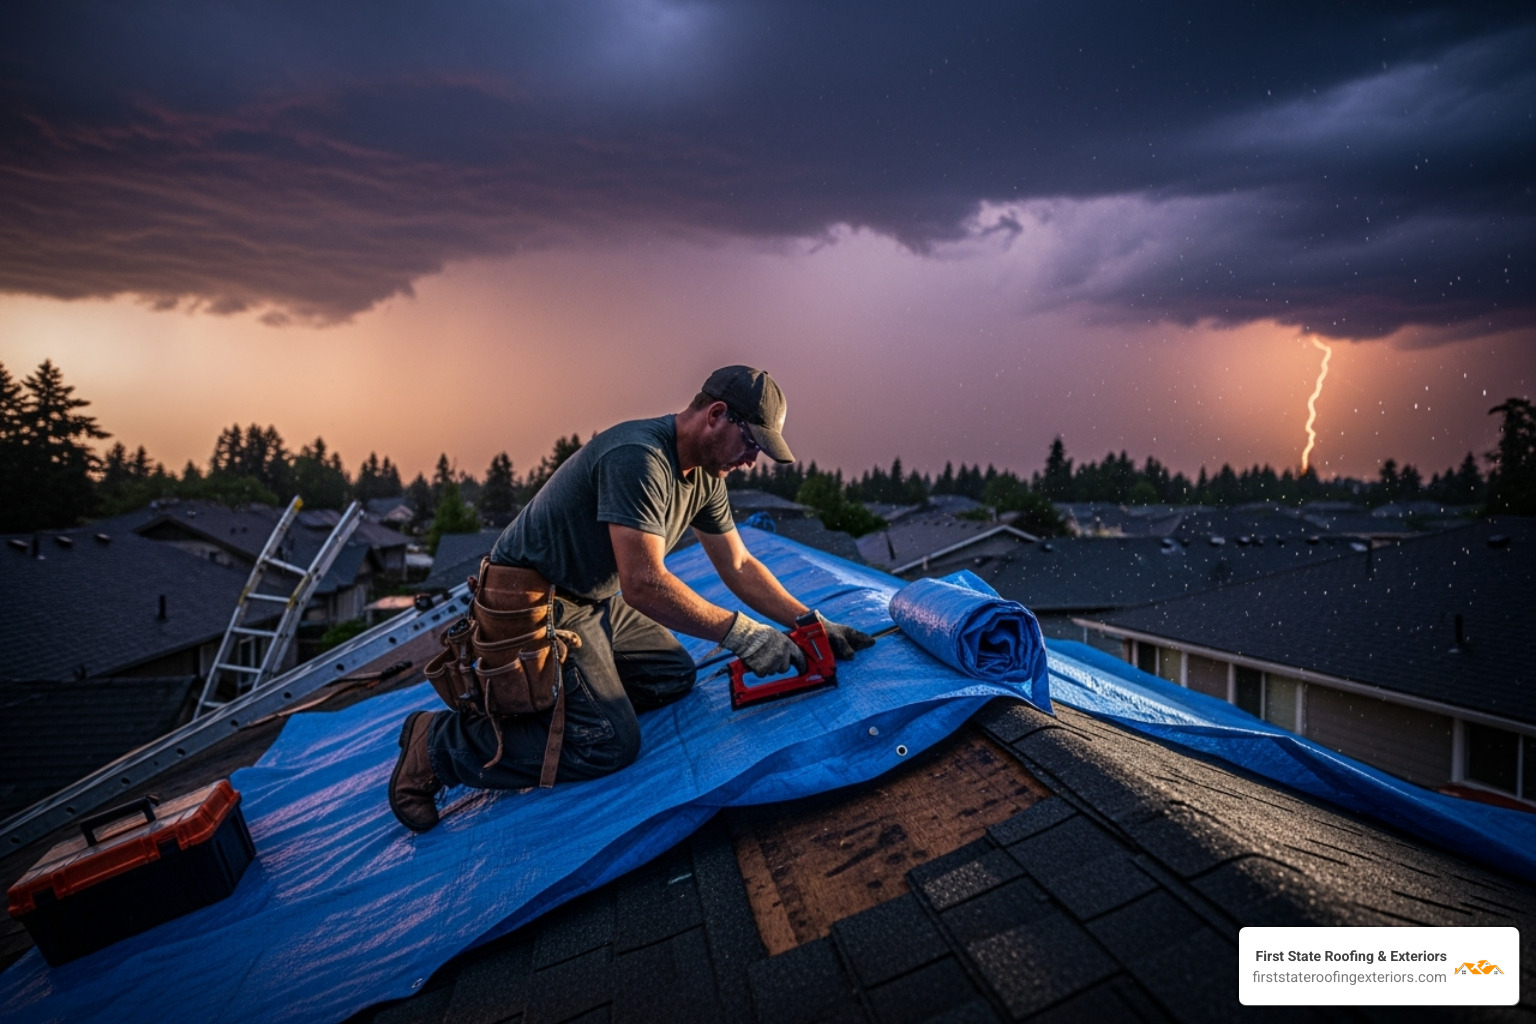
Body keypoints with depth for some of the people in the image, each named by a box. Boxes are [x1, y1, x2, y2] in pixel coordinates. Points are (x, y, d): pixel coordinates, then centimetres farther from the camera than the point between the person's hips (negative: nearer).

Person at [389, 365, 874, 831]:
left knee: (676, 674, 10)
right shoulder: (638, 457, -27)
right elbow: (644, 584, -32)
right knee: (609, 745, -14)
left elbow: (738, 565, 8)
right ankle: (437, 742, -1)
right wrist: (739, 633, -28)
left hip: (594, 602, 10)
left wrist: (810, 623, 1)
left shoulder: (704, 476, 4)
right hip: (535, 606, -10)